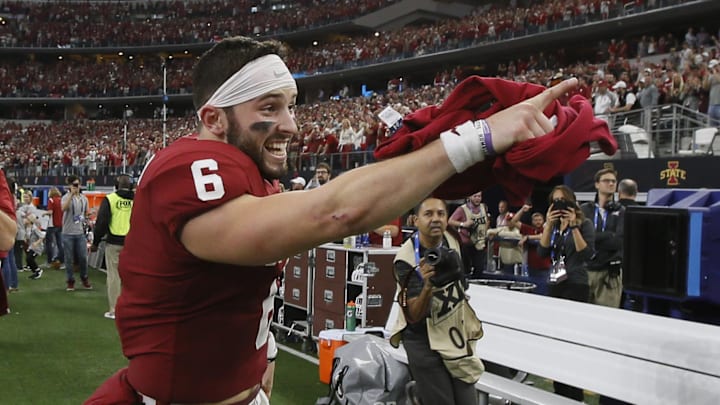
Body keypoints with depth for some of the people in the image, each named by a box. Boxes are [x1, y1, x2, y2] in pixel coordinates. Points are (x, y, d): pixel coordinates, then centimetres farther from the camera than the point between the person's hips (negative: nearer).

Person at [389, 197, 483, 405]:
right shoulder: (406, 259, -22)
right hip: (425, 342, -6)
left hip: (457, 334, 6)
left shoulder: (452, 242, -3)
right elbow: (413, 316, -25)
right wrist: (428, 285, -41)